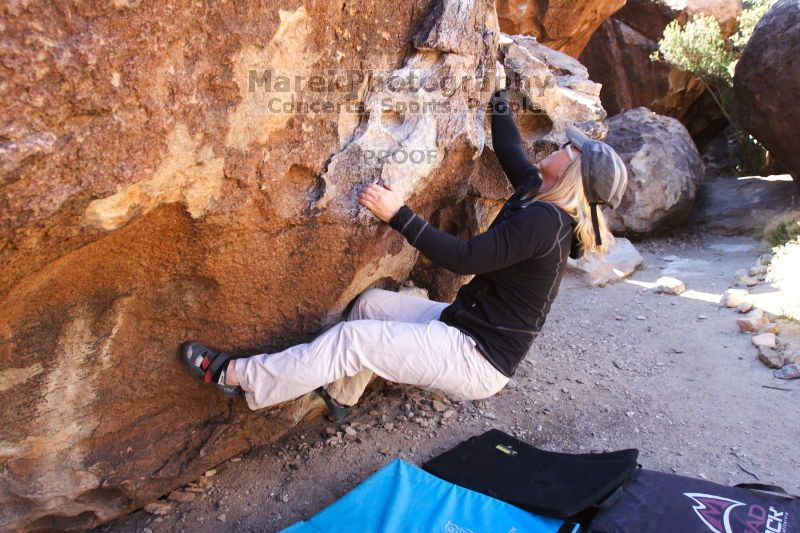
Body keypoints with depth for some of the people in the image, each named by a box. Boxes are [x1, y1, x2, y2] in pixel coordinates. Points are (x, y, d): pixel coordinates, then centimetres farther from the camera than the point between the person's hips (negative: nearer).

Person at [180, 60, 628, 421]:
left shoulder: (542, 219, -24)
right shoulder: (538, 193, 4)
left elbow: (464, 258, -29)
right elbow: (510, 149, 18)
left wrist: (399, 215, -30)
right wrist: (499, 95, 29)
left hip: (480, 362, -9)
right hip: (465, 324, 9)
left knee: (352, 339, -14)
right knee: (372, 303, 8)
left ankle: (239, 377, 0)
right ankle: (340, 395, 24)